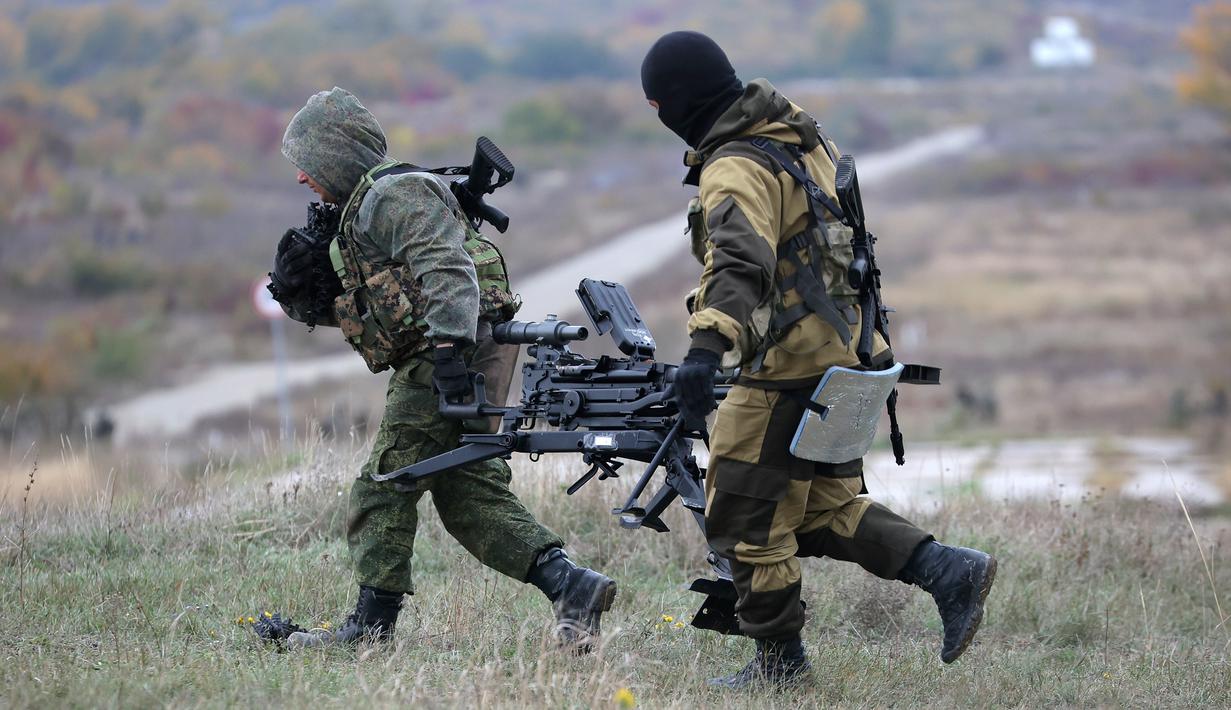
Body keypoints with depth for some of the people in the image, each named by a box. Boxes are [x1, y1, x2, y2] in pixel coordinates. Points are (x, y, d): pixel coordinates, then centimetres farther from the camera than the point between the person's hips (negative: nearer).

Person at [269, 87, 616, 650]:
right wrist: (295, 287, 6)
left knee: (382, 492, -3)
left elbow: (448, 270, -24)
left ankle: (371, 625, 1)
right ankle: (568, 583, -2)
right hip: (460, 365, 10)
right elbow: (340, 308, 27)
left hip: (451, 359, -10)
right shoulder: (357, 210, 23)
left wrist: (450, 346, -35)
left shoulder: (394, 195, -10)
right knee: (469, 492, 7)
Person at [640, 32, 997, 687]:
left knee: (746, 513, 2)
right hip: (846, 352, 10)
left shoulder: (735, 170, -19)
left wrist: (705, 349, -49)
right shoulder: (798, 135, 12)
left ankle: (778, 657, 11)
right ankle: (949, 570, 5)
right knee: (824, 510, 17)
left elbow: (740, 263, -37)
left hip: (790, 368, -10)